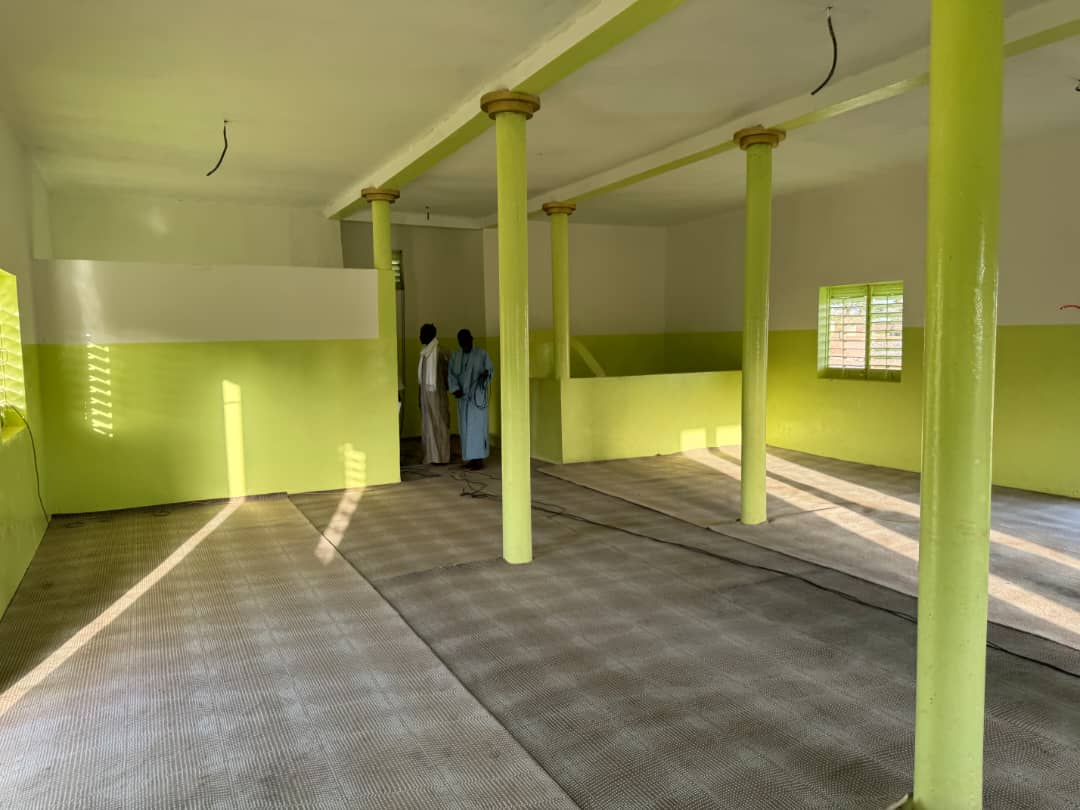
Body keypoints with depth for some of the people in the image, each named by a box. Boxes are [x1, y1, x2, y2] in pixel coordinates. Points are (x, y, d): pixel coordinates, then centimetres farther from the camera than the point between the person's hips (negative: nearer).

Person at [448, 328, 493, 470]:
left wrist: (486, 373, -27)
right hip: (463, 396, 5)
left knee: (477, 426, -8)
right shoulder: (455, 355, 8)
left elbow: (491, 368, -3)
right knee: (466, 427, 5)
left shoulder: (481, 353, -5)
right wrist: (455, 389, -13)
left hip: (477, 395, -5)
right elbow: (452, 375, 4)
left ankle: (479, 459, -6)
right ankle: (471, 458, 12)